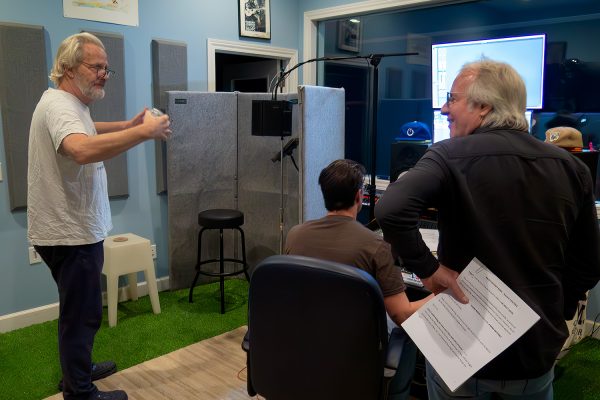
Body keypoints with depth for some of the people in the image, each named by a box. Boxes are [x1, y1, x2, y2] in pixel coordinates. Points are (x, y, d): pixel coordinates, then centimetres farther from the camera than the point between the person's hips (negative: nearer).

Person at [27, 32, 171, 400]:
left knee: (78, 310, 24)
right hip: (71, 233, -11)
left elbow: (84, 131, 33)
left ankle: (78, 369, 41)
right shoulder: (59, 105, -22)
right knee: (82, 314, 1)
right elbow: (82, 149, -43)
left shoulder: (69, 103, 12)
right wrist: (145, 132, -38)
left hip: (73, 229, 11)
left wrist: (128, 125, 19)